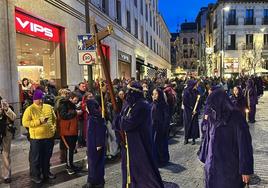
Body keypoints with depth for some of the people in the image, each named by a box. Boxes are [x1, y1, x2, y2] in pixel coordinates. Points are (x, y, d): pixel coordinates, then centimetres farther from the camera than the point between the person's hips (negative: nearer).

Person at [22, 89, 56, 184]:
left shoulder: (49, 107, 5)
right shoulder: (30, 109, -9)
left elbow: (54, 119, 17)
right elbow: (25, 123, -15)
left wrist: (54, 127, 4)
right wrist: (39, 121, -21)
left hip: (49, 136, 5)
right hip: (36, 138, -4)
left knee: (47, 156, 18)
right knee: (36, 158, 8)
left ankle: (46, 172, 35)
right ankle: (35, 175, 24)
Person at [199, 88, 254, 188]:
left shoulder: (236, 118, -16)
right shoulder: (213, 117, -1)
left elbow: (244, 144, -14)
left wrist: (246, 170, -13)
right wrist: (205, 158, 12)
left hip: (230, 167, -5)